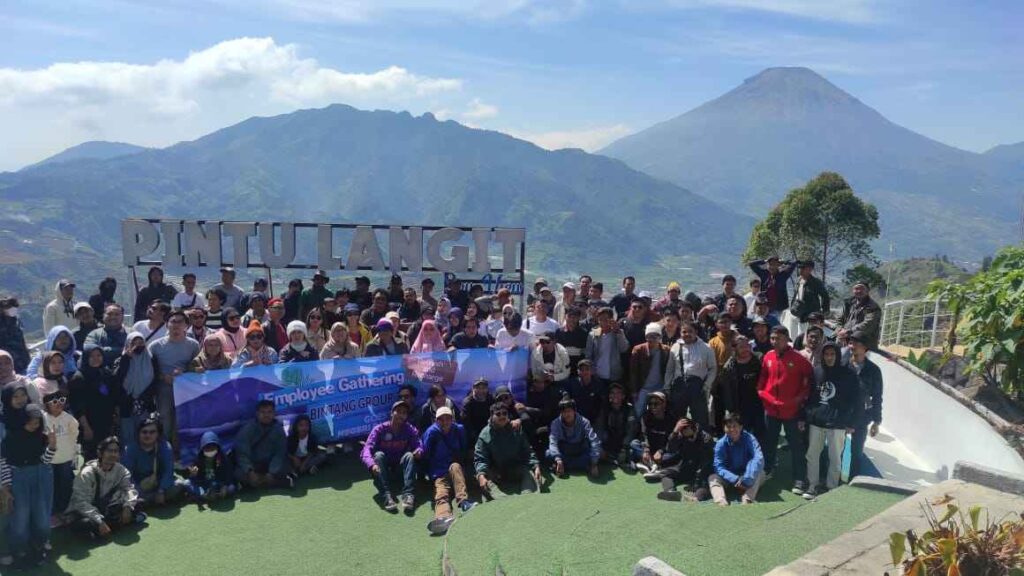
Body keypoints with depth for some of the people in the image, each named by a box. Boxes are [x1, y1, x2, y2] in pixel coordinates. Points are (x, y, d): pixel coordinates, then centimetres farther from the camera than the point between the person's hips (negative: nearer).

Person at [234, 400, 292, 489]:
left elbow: (280, 454, -10)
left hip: (270, 466, 2)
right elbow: (242, 453, -19)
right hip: (252, 466, -1)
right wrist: (250, 472, -33)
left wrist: (272, 473, -24)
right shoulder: (248, 428, -13)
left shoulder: (278, 429, -7)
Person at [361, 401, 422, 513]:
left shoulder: (410, 430, -2)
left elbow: (418, 445, -16)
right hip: (383, 470, -1)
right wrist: (371, 464, -44)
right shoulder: (380, 429, -10)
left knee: (409, 455, -26)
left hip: (400, 468, 1)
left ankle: (408, 494, -43)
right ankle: (386, 496, -44)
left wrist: (419, 451, -42)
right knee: (379, 454, -29)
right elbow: (367, 449, -23)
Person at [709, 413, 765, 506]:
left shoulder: (749, 439, -16)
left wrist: (746, 479, -40)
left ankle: (746, 500, -44)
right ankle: (721, 502, -47)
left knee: (760, 473, -29)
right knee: (713, 478, -22)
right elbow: (719, 466, -19)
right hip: (730, 478, 1)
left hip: (748, 478, -1)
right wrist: (735, 479, -34)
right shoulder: (721, 443, -12)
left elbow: (758, 459, -31)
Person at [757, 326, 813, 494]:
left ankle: (800, 480, 11)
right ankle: (766, 471, 34)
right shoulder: (768, 357, -1)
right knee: (769, 443, 18)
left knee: (796, 446, 4)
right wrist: (762, 393, -2)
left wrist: (800, 397, -11)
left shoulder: (798, 358, -13)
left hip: (791, 410, -4)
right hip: (770, 409, 4)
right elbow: (762, 379, 10)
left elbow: (810, 380, -6)